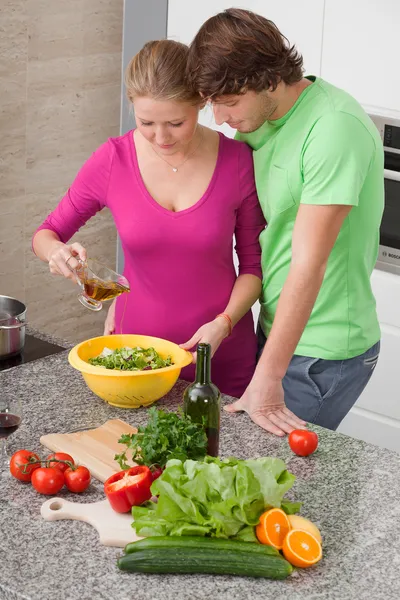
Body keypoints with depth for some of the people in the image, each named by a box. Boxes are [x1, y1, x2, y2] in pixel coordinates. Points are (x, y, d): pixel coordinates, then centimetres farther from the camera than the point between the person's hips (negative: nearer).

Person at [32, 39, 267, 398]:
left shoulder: (238, 161, -11)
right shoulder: (113, 160, -10)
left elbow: (254, 262, -1)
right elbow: (46, 234, 3)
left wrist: (224, 322, -17)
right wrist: (58, 253, -20)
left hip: (222, 354, 0)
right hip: (137, 344, 1)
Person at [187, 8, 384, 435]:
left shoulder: (335, 127, -24)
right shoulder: (257, 121, 3)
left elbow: (309, 263, -25)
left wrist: (268, 377, -23)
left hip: (321, 352, -8)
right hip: (275, 329, 8)